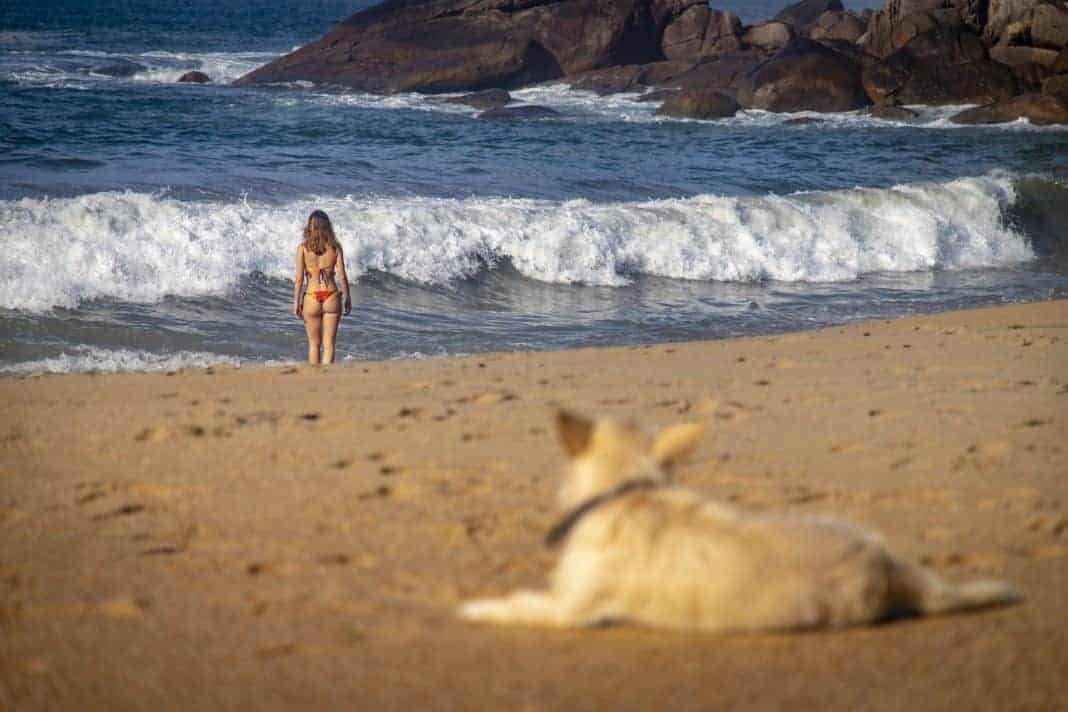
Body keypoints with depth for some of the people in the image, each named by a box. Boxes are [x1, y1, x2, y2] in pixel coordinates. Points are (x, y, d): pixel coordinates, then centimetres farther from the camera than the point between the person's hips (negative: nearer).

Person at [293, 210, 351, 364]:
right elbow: (342, 276, -2)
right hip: (331, 297, 0)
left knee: (314, 344, 15)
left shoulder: (303, 247, -4)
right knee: (328, 344, 4)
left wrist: (296, 302, 3)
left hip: (312, 299, 0)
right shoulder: (335, 247, -2)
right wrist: (347, 298, 10)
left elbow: (299, 278, -5)